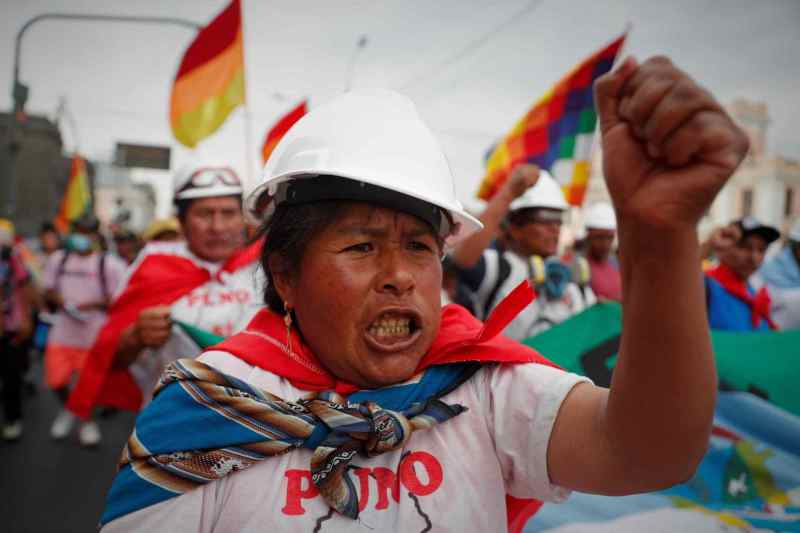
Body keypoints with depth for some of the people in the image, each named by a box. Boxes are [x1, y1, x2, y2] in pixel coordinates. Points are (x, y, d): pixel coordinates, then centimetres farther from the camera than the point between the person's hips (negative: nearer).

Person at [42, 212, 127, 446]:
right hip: (61, 334, 4)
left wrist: (93, 304, -21)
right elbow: (48, 291, 12)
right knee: (56, 381, 6)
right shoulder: (58, 259, 6)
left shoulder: (110, 264, -8)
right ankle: (68, 410, 38)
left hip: (94, 337, -3)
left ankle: (88, 420, 33)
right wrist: (57, 300, -9)